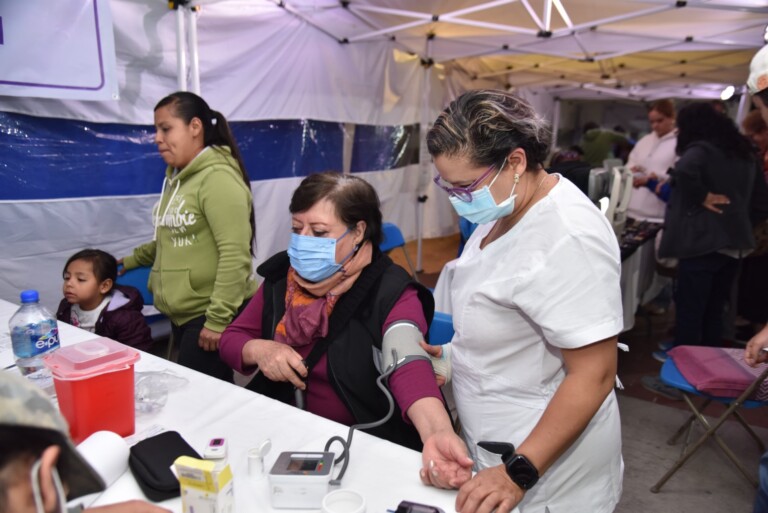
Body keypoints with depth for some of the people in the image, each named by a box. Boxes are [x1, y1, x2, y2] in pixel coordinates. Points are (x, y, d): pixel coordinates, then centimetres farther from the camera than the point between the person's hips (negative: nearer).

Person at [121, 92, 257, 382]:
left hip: (210, 316, -9)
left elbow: (234, 255, -23)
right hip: (181, 314, 9)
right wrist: (129, 262, 20)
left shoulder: (218, 178, -16)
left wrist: (218, 319, -23)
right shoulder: (176, 178, 13)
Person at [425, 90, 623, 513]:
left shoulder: (568, 240, -27)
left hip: (546, 454, -8)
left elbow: (593, 375, -26)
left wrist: (519, 472, -25)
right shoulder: (506, 207, 0)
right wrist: (459, 351, 13)